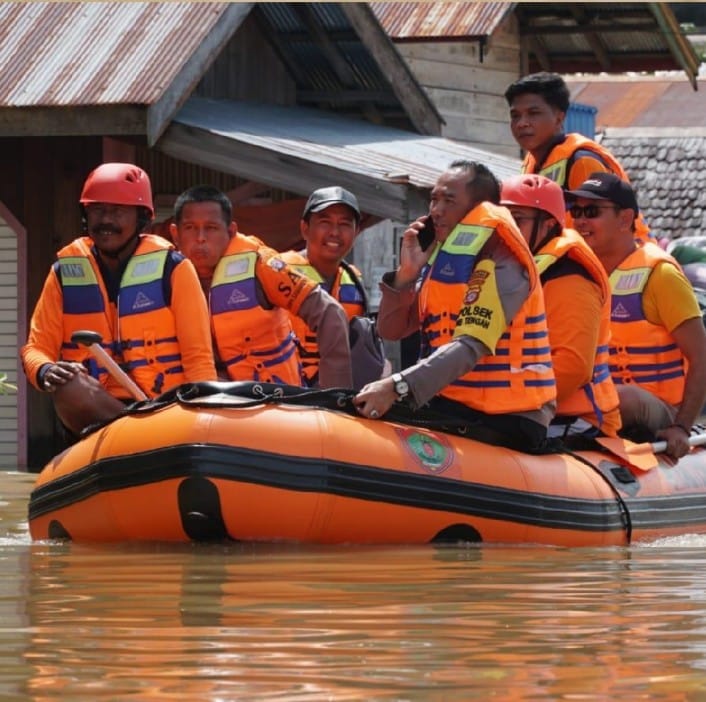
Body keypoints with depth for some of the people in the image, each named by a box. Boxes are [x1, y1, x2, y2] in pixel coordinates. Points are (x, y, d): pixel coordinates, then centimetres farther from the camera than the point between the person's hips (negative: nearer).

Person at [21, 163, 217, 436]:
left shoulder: (171, 268, 3)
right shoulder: (66, 271, 10)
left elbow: (198, 357, 1)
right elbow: (37, 347, 8)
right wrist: (46, 371, -17)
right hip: (92, 409, 2)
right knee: (71, 389, -34)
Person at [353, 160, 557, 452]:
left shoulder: (500, 265, -14)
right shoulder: (440, 258, 14)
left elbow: (470, 347, -27)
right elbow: (390, 330, 11)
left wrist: (398, 387, -38)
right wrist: (407, 273, -6)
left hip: (508, 421, -8)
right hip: (451, 405, 8)